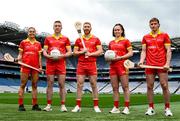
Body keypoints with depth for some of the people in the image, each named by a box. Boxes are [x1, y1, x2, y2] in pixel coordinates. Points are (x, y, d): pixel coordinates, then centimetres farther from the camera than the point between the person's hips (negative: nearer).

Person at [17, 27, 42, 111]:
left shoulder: (38, 44, 12)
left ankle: (35, 105, 7)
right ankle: (21, 105, 0)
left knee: (34, 85, 4)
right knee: (23, 85, -2)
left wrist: (40, 66, 3)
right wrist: (18, 59, -14)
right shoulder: (23, 42, 7)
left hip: (35, 66, 2)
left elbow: (39, 56, 13)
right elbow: (20, 54, 7)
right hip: (25, 65, -2)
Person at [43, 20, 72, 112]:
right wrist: (48, 56, -11)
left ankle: (63, 105, -1)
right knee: (50, 84, 1)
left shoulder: (65, 39, 10)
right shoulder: (48, 38, 13)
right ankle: (49, 105, 6)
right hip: (50, 64, 1)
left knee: (62, 84, -3)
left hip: (61, 64, -1)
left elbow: (70, 52, 6)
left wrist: (62, 56, -12)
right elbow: (44, 51, 10)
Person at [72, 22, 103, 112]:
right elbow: (74, 52, 10)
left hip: (92, 64, -1)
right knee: (79, 84, -1)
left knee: (94, 85, 1)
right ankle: (78, 106, 3)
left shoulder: (96, 39, 7)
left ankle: (96, 106, 7)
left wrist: (90, 54, -12)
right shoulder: (78, 40, 12)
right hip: (81, 64, 1)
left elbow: (100, 51, 1)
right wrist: (82, 52, -9)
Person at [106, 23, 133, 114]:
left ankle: (126, 108, -3)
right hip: (113, 66, 5)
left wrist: (120, 57, -14)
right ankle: (116, 108, 9)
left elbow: (130, 53, -4)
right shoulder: (111, 43, 18)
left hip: (122, 65, -5)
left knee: (125, 87, -5)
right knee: (115, 88, 4)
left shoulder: (125, 41, 3)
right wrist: (108, 58, 3)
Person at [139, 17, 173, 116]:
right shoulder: (145, 37, 14)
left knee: (164, 86, -5)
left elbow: (168, 51, 2)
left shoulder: (164, 36, 7)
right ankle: (151, 108, 9)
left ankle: (167, 108, 4)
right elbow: (143, 51, 11)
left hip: (162, 66, -2)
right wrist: (141, 61, -7)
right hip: (149, 66, 3)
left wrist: (167, 64, -10)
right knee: (149, 86, 2)